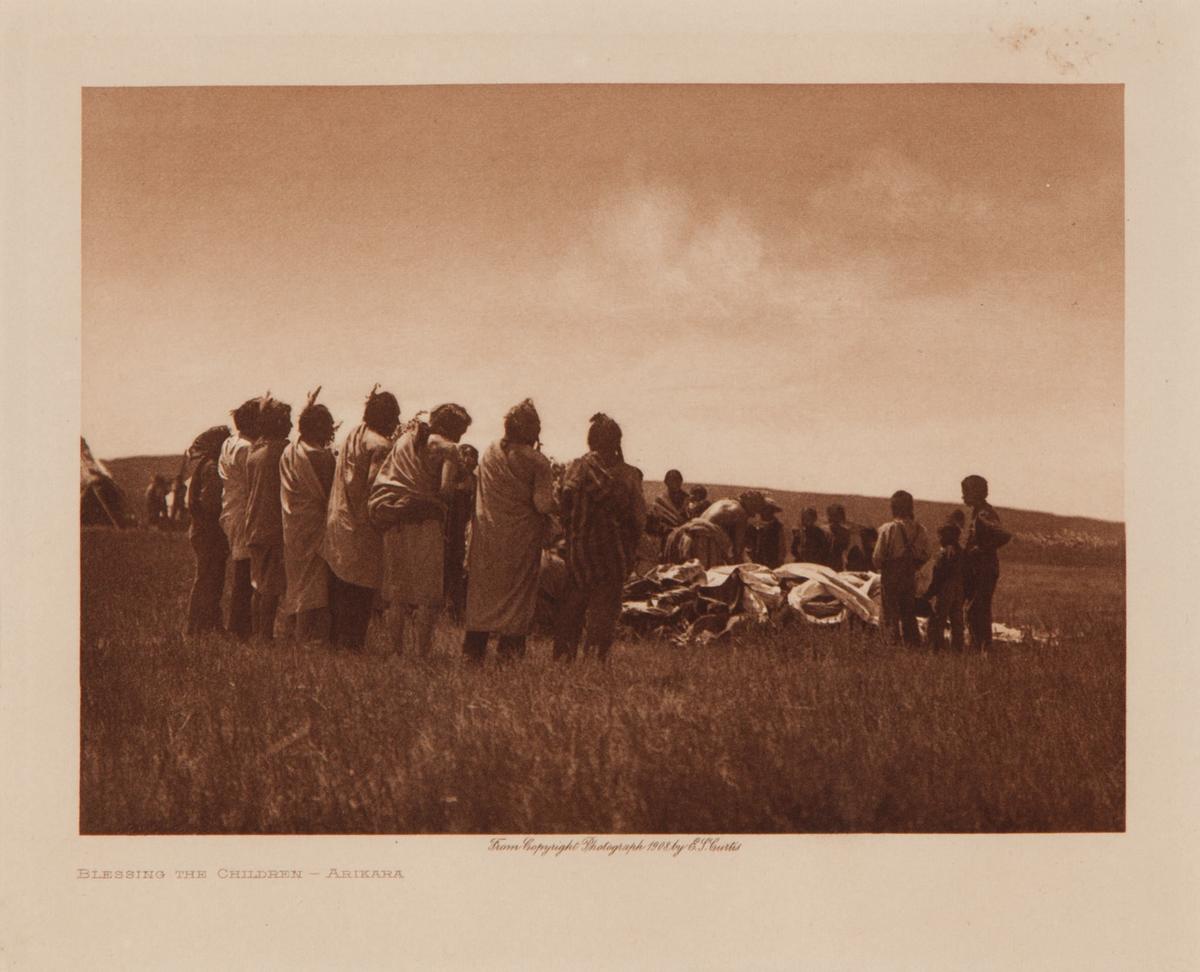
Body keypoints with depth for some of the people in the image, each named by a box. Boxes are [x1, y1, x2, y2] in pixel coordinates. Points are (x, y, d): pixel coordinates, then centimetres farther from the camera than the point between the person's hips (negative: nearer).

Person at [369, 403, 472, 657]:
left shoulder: (405, 439, 17)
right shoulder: (447, 448, -1)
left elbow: (380, 480, 14)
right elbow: (445, 490, -12)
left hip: (394, 525, 5)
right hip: (426, 524, -5)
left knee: (397, 592, 11)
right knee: (428, 596, 0)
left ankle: (396, 650, 11)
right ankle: (421, 652, -5)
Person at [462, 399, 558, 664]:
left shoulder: (488, 453, 3)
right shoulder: (537, 462, -12)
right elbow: (543, 505, -16)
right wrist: (556, 504, 4)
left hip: (487, 537, 4)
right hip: (521, 540, -4)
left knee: (482, 592, 11)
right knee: (517, 594, 6)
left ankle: (473, 651, 14)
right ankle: (508, 652, 5)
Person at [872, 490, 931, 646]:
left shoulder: (888, 528, -16)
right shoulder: (919, 529, -2)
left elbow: (878, 557, -13)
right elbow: (925, 555, 3)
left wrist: (880, 567, 8)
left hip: (891, 576, -5)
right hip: (910, 577, 5)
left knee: (891, 615, 2)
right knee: (909, 615, 16)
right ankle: (914, 643, 18)